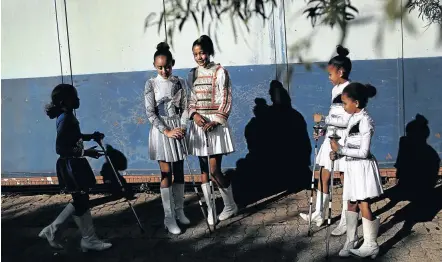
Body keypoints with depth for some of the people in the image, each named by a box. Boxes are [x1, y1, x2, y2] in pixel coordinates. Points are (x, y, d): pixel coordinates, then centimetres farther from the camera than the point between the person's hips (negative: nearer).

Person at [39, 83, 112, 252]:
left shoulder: (68, 116, 9)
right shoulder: (65, 119, -20)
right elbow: (60, 148, -25)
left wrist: (91, 136, 14)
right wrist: (85, 152, -28)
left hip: (74, 164, 10)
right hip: (70, 165, -10)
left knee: (80, 200, 17)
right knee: (81, 201, 1)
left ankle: (52, 229, 24)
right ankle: (89, 240, 14)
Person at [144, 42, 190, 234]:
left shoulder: (180, 83, 5)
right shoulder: (151, 84, -4)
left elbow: (184, 107, 5)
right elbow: (150, 112, -8)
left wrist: (183, 128, -11)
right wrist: (167, 131, -16)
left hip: (178, 128, 3)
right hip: (161, 130, -3)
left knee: (179, 172, 8)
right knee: (166, 173, -3)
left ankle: (179, 211, 21)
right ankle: (169, 217, 1)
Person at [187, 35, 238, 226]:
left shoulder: (220, 72, -4)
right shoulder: (193, 74, 11)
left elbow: (225, 101, -7)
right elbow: (191, 100, 13)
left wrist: (215, 121, -17)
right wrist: (194, 114, -8)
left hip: (215, 125, -5)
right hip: (198, 125, 5)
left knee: (215, 171, -6)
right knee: (204, 170, 6)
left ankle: (230, 205, 16)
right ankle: (210, 210, 15)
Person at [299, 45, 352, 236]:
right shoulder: (335, 89, 11)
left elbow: (346, 121, -22)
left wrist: (323, 119, -19)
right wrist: (323, 130, 8)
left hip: (343, 140, -8)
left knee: (345, 180, 3)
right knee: (323, 176, 13)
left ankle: (345, 221, 15)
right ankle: (319, 213, 25)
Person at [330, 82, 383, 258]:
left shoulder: (365, 121, -18)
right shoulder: (354, 118, 8)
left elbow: (363, 152, -21)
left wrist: (340, 149, -20)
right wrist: (338, 153, 1)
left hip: (362, 167, -9)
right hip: (352, 166, 9)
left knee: (364, 206, -1)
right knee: (352, 204, 13)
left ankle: (371, 246, 13)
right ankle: (350, 241, 23)